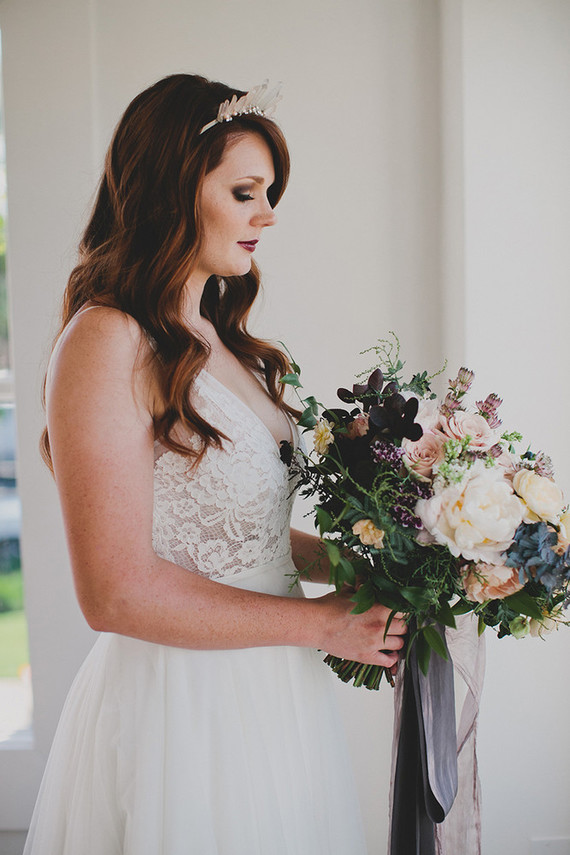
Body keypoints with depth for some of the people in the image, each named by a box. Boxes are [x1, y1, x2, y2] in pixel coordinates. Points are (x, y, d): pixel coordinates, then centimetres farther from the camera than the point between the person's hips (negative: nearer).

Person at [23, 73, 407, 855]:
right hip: (181, 708, -8)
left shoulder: (220, 342, 10)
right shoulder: (108, 343, -17)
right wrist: (325, 623, -16)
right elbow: (118, 592, -21)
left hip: (269, 696, 8)